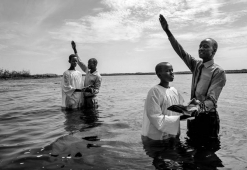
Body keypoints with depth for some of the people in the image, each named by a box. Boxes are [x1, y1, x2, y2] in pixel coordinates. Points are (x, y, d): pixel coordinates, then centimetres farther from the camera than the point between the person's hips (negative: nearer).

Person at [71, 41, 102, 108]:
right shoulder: (88, 71, 8)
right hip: (84, 98, 7)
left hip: (91, 99, -7)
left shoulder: (98, 76, -12)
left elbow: (97, 90, -12)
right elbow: (80, 62, 17)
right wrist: (75, 50, 18)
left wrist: (91, 90, -34)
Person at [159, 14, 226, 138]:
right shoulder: (196, 65, 4)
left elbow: (212, 100, -22)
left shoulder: (218, 72, -13)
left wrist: (199, 105, -44)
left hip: (208, 118, -5)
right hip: (193, 116, 6)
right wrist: (167, 31, -8)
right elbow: (180, 51, -2)